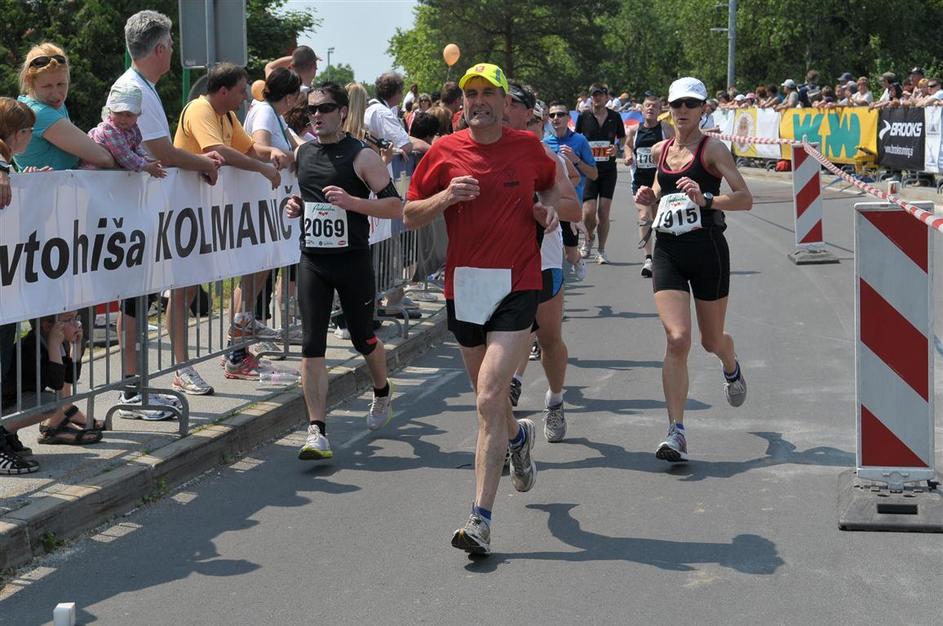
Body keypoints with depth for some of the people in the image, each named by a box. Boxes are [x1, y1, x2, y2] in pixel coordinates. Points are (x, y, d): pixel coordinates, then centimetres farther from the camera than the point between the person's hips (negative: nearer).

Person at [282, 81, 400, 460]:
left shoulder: (361, 156, -7)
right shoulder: (302, 154, 9)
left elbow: (395, 206, -11)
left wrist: (351, 202, -24)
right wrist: (297, 207, 5)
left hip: (353, 260, -3)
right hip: (312, 261, 4)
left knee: (362, 337, 12)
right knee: (311, 344, -7)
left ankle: (383, 393, 44)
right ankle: (317, 432, -9)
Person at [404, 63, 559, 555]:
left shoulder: (528, 147, 4)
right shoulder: (444, 152, 2)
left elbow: (551, 183, 25)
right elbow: (410, 216, 6)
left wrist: (548, 206, 3)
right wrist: (446, 196, -13)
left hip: (516, 284, -3)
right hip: (463, 283, 3)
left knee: (489, 399, -14)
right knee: (488, 395, 17)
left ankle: (481, 518, -14)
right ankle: (517, 436, 55)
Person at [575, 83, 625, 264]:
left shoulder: (615, 117, 5)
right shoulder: (584, 116, 2)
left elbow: (622, 139, 16)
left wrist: (617, 148, -4)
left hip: (608, 169, 1)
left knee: (604, 212, -2)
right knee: (588, 212, -9)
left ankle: (601, 251, 10)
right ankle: (589, 238, 23)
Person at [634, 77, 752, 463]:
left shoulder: (712, 149, -7)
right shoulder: (660, 151, 9)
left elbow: (745, 199, -14)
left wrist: (706, 199, -30)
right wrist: (649, 197, 6)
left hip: (707, 250, -3)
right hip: (668, 253, 3)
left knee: (711, 340, 12)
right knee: (677, 338, -13)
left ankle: (732, 369, 52)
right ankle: (676, 433, -14)